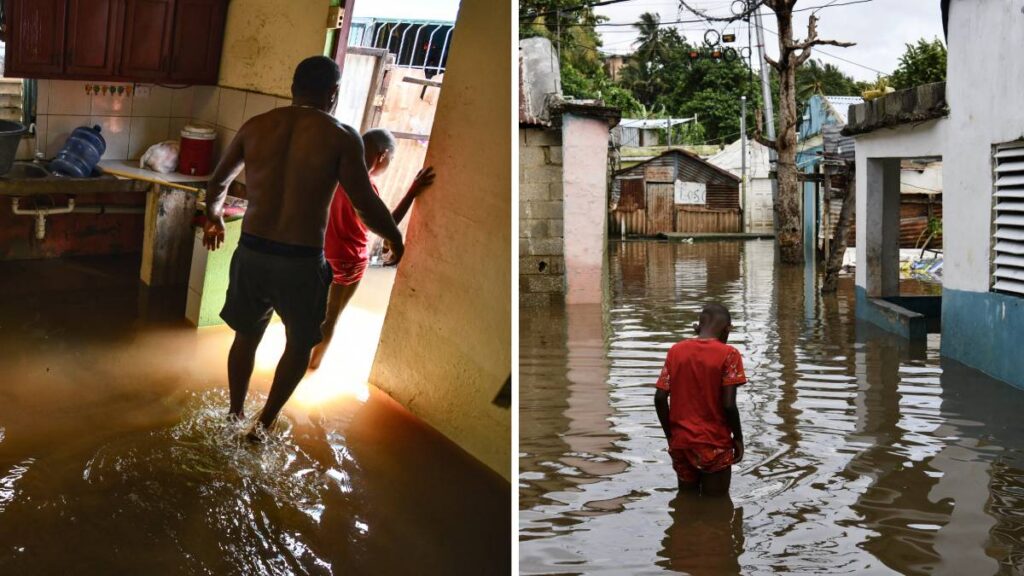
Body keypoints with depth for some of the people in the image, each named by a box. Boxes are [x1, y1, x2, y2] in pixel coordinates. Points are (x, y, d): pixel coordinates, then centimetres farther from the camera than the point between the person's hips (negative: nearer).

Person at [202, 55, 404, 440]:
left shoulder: (256, 126, 4)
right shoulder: (341, 137, -9)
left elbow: (218, 184, 16)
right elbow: (366, 205, -8)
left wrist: (214, 217, 36)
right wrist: (394, 236, 11)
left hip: (252, 253, 4)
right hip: (301, 261, -4)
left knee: (246, 335, 24)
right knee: (300, 344, 20)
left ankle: (235, 414, 39)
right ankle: (264, 424, 24)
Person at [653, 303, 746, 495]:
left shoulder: (676, 351, 2)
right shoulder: (728, 354, -10)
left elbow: (660, 398, -1)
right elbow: (728, 405, -16)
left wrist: (670, 435, 9)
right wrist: (738, 438, -1)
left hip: (680, 443, 4)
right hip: (714, 444, -4)